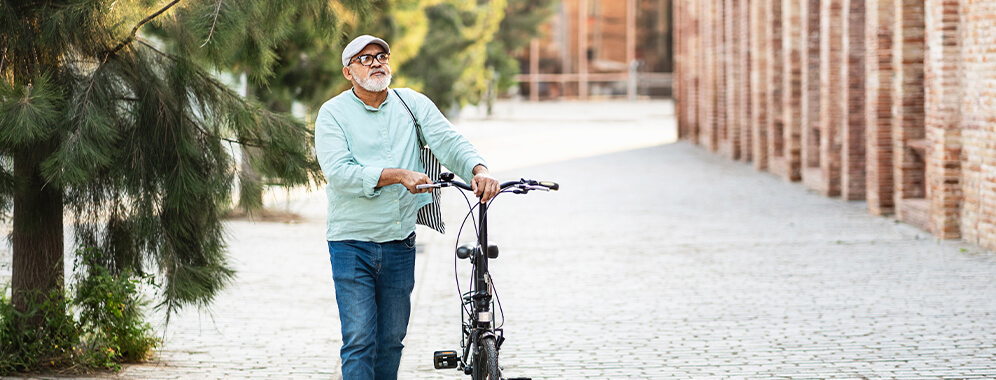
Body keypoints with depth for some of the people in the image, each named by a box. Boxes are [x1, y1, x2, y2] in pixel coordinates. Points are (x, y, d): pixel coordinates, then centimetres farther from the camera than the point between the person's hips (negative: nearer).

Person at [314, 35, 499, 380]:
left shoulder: (412, 103, 6)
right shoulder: (333, 113, -4)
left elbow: (448, 142, -6)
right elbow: (339, 173, -17)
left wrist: (479, 170, -27)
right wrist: (399, 175, -26)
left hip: (399, 245, 4)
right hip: (352, 244, -4)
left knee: (391, 341, 11)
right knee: (359, 341, -9)